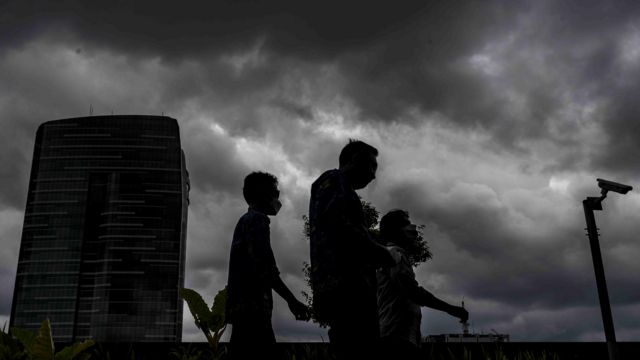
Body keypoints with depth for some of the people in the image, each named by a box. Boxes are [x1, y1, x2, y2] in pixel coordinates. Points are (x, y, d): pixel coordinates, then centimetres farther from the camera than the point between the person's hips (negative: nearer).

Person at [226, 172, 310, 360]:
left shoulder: (245, 220, 25)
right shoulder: (258, 219, -4)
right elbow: (264, 267, -17)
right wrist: (292, 301, -12)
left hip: (241, 306, 10)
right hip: (252, 307, -10)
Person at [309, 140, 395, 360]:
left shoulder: (333, 184, 33)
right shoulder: (334, 180, 4)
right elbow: (334, 219, -16)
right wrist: (379, 252, -8)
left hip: (340, 287, 10)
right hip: (345, 285, -10)